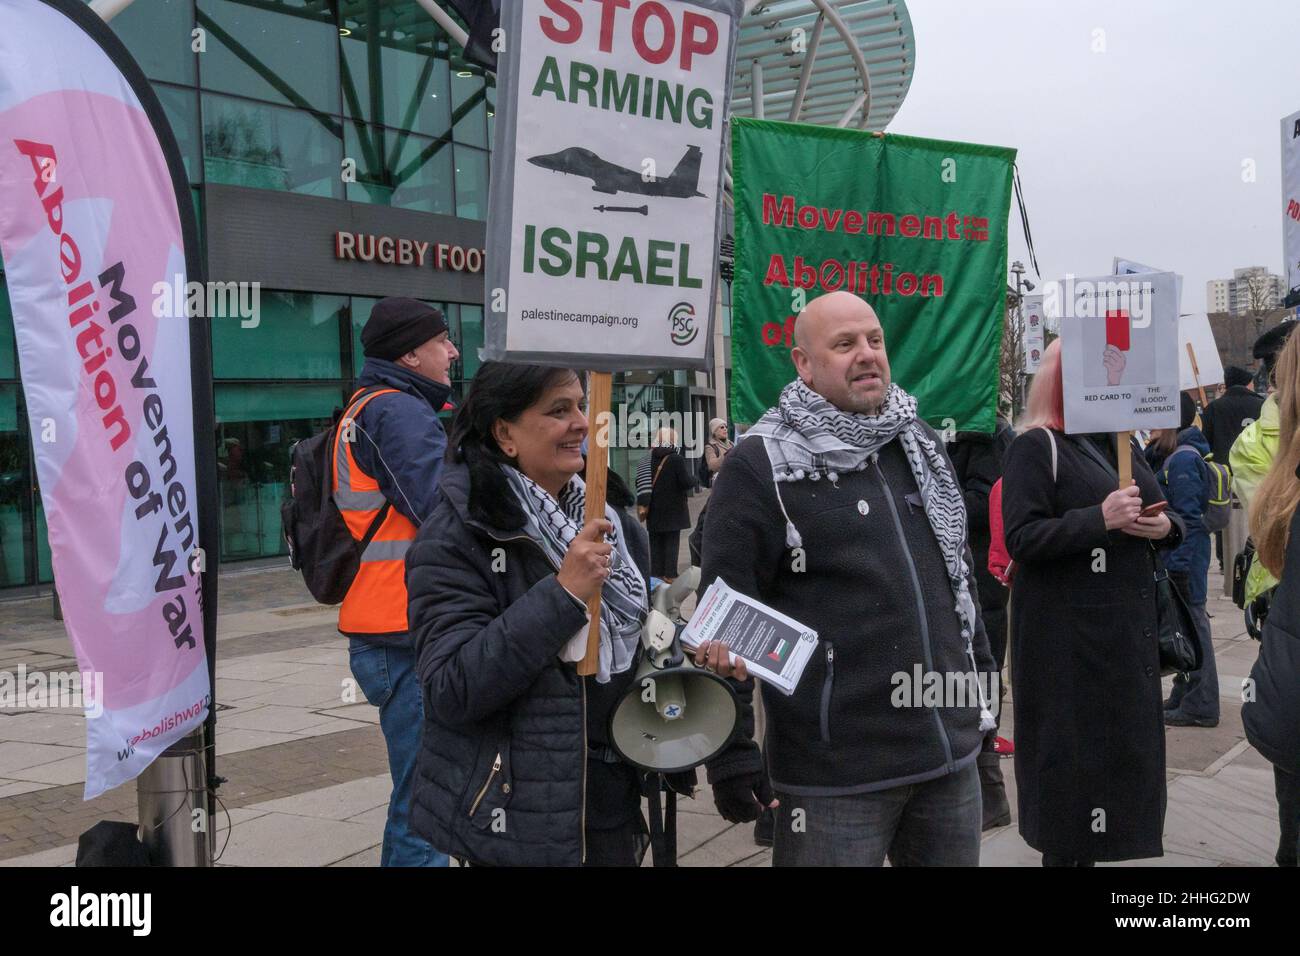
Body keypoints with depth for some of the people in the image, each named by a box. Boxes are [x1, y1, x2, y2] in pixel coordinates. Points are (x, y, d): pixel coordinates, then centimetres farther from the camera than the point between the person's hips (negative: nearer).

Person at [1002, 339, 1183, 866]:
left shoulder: (1123, 444, 16)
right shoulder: (1037, 446, -8)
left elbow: (1166, 514, 23)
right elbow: (1021, 539, -16)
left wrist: (1166, 526, -1)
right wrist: (1100, 519, -24)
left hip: (1130, 628, 8)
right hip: (1066, 636, -7)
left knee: (1128, 741, 10)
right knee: (1073, 753, -4)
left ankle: (1092, 844, 23)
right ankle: (1065, 851, 10)